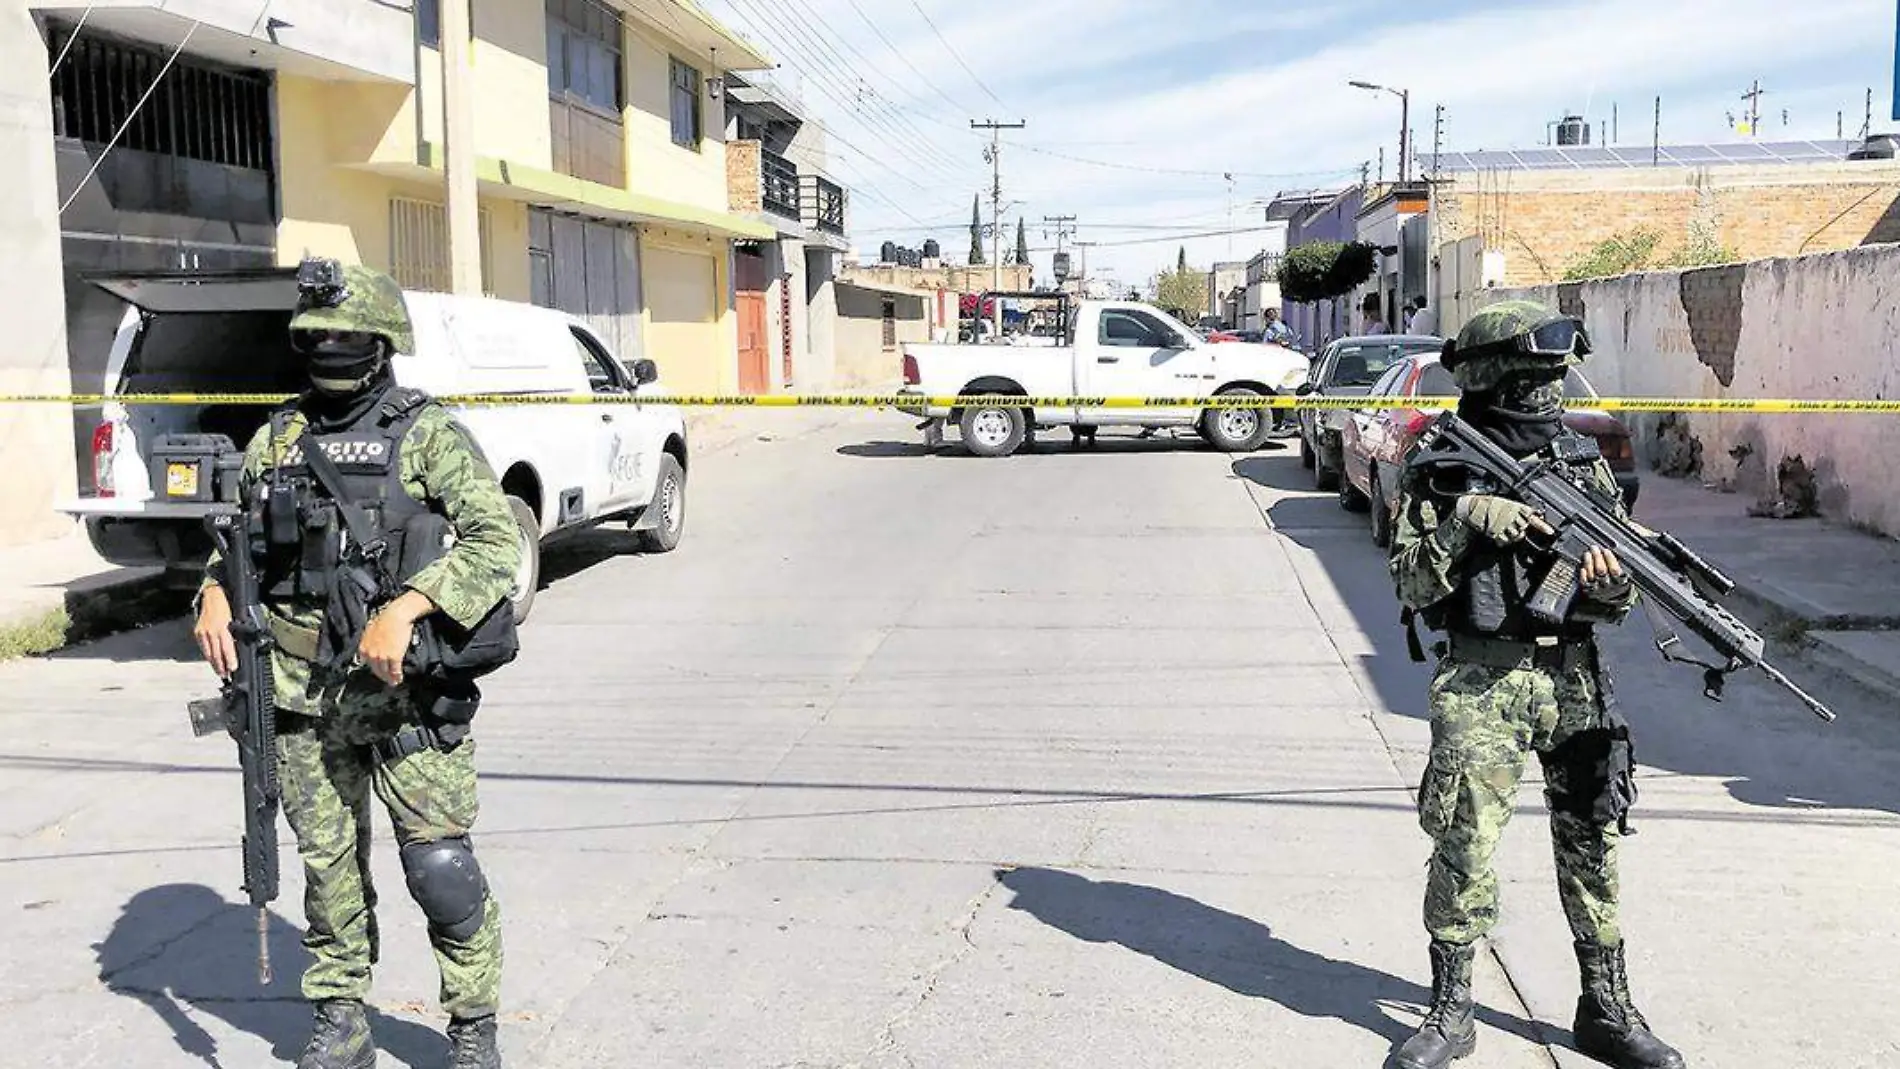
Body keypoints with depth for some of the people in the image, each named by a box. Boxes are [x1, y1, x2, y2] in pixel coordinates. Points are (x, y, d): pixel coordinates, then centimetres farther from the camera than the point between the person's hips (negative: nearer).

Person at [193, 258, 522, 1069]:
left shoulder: (426, 434, -5)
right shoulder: (279, 437, 10)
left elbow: (497, 539, -16)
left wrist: (404, 610, -26)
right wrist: (215, 596, -1)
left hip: (406, 695, -4)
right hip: (303, 698, 5)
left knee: (440, 867, -2)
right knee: (328, 866, 13)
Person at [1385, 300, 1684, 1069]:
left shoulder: (1584, 464, 8)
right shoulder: (1439, 469, -2)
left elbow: (1617, 598, 11)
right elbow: (1412, 585, -7)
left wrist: (1612, 588, -13)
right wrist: (1466, 520, -21)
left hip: (1571, 676, 4)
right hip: (1479, 680, -3)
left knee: (1592, 841, 8)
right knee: (1465, 843, -4)